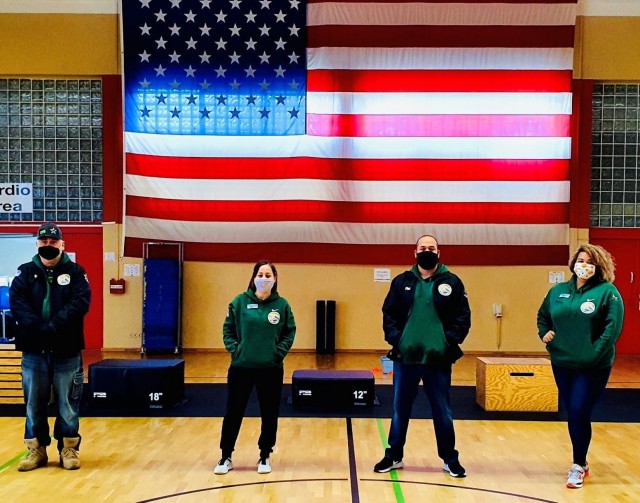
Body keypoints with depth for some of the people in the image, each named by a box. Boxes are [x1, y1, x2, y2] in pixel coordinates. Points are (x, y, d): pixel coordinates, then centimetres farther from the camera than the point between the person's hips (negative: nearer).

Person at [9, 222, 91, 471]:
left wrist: (54, 327, -23)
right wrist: (36, 328, -22)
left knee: (68, 403, 5)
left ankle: (69, 449, 17)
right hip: (33, 350, 2)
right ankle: (36, 450, 22)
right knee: (34, 403, 9)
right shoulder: (26, 272, 7)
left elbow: (80, 302, -11)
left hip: (67, 351, -2)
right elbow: (17, 302, -6)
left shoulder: (75, 272, 3)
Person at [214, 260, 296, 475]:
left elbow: (290, 332, 5)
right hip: (241, 368, 0)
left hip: (271, 369, 0)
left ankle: (265, 457, 28)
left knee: (269, 414, 10)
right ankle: (226, 457, 23)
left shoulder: (282, 304, -2)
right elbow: (228, 329, 4)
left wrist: (280, 351, -7)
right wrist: (234, 349, -7)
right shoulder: (240, 301, -3)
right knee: (233, 413, 7)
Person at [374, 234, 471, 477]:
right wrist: (395, 338, -8)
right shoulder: (402, 281, 5)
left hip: (438, 359, -1)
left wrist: (450, 341, -11)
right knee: (400, 409, 12)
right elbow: (389, 314, 5)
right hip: (406, 357, 1)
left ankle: (450, 459, 26)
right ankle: (394, 456, 27)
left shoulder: (452, 282, 1)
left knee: (442, 411, 10)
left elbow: (463, 317, 0)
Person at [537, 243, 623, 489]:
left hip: (593, 367, -5)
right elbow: (542, 315, 21)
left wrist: (594, 353, -22)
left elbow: (613, 327, -15)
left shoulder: (607, 292, -7)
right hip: (561, 363, 5)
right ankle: (581, 463, 30)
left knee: (579, 414, -6)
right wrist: (544, 333, 3)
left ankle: (578, 466, 12)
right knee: (572, 415, 13)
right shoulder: (558, 291, 9)